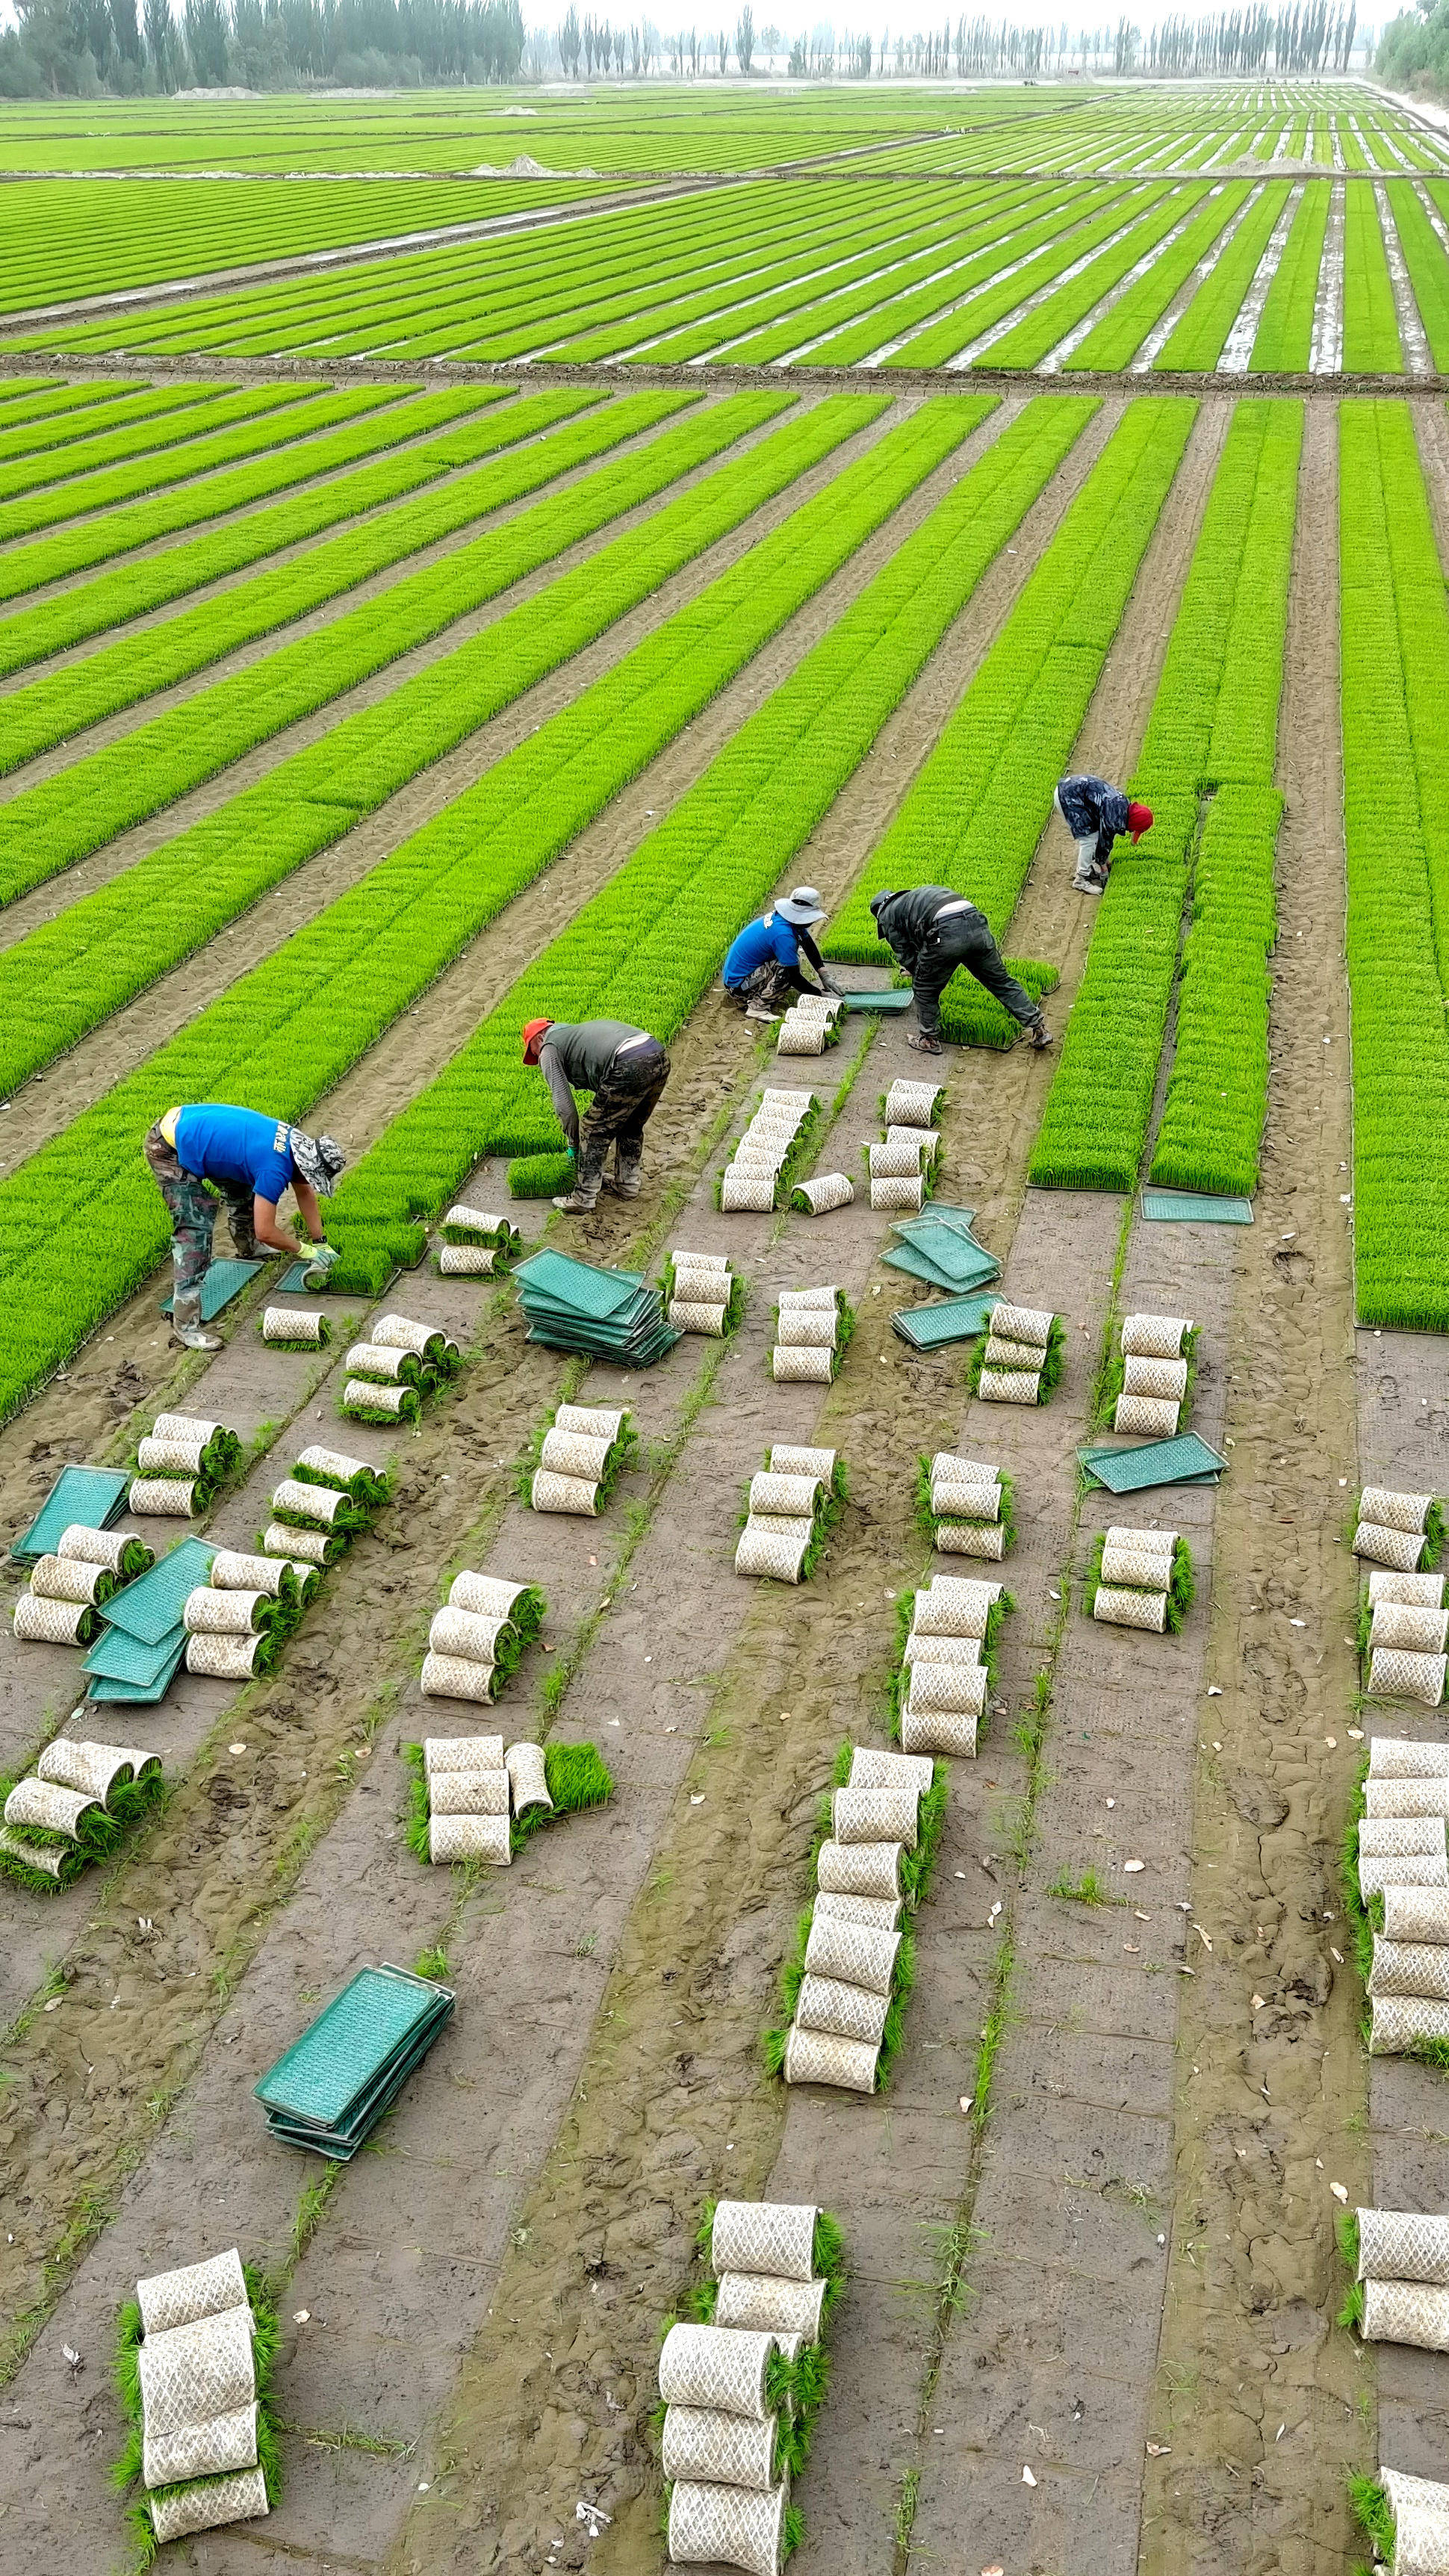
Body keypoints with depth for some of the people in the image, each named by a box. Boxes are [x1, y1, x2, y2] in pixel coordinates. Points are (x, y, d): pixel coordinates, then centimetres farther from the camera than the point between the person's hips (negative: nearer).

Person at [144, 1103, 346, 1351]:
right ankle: (185, 1324, -15)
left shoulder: (296, 1139, -1)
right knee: (195, 1227, -15)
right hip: (169, 1150, -10)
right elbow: (265, 1232, -22)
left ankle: (248, 1249, 51)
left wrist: (321, 1243, 14)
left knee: (240, 1186, 24)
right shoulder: (276, 1169, -27)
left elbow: (305, 1193, 15)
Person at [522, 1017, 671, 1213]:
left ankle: (583, 1199, 14)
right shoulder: (576, 1030, 38)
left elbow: (564, 1104, 7)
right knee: (631, 1128, 27)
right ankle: (627, 1185, 40)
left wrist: (574, 1143, 21)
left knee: (595, 1133, 7)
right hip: (660, 1057, 8)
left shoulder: (549, 1050, 14)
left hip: (630, 1068, -8)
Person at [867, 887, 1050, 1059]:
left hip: (946, 933, -6)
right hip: (977, 925, 6)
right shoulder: (915, 896, 40)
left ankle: (930, 1040, 29)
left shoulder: (887, 916, 20)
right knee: (1001, 980, 17)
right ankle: (1038, 1029, 21)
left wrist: (916, 972, 34)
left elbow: (906, 956, 17)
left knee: (925, 989, 17)